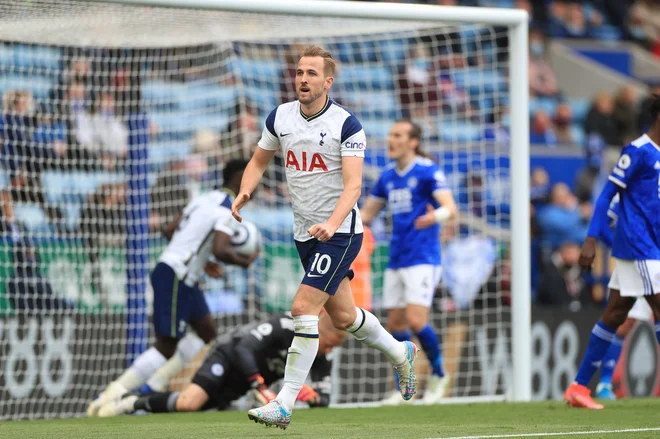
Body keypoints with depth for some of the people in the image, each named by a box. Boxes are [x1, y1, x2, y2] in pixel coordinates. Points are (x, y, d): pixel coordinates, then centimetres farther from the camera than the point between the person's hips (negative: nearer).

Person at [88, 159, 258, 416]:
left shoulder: (205, 200, 15)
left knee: (208, 332, 17)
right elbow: (221, 251, -27)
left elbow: (170, 231, 19)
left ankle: (153, 387, 17)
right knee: (167, 346, -8)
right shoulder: (227, 209, -14)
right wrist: (244, 262, -7)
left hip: (184, 279, 10)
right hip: (174, 279, -10)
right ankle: (112, 396, -7)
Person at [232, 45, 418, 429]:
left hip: (340, 233, -7)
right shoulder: (280, 117, 2)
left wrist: (331, 223, -38)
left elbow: (353, 185, -22)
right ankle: (401, 353, 44)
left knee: (303, 307, -17)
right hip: (305, 234, 7)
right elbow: (259, 162, 15)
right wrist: (245, 192, -6)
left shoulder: (346, 124, -15)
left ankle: (285, 404, -16)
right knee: (343, 315, 17)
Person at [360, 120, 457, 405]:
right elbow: (366, 214, 22)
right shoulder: (388, 177, 12)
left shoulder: (427, 171, -9)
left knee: (416, 321, -16)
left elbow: (450, 208, -20)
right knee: (396, 324, 6)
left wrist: (435, 216, -43)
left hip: (422, 259, -7)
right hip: (396, 261, 7)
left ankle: (438, 374, 6)